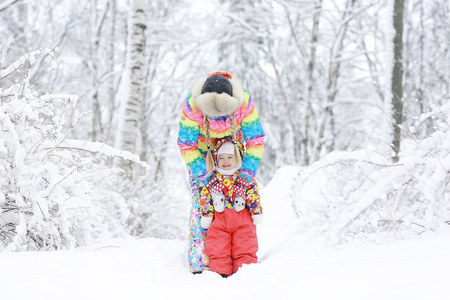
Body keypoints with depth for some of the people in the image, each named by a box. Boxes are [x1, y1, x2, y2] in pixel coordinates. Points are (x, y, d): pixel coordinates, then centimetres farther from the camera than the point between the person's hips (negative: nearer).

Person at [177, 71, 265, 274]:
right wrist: (205, 177, -31)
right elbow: (186, 146, -23)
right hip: (202, 154, -1)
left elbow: (256, 141, -21)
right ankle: (199, 262, -4)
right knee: (201, 203, -9)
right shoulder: (191, 106, -32)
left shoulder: (244, 103, -30)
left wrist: (246, 175, -29)